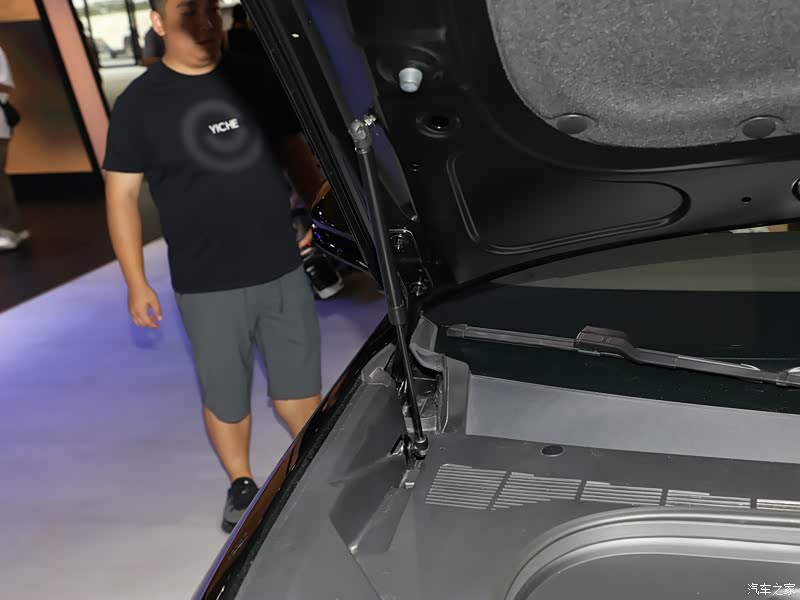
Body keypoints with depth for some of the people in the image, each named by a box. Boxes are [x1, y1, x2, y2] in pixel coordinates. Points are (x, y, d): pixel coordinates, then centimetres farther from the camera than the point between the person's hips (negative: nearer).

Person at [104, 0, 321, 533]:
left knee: (299, 387, 12)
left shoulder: (258, 80, 5)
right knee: (226, 399, 12)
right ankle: (241, 485, 34)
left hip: (283, 270, 2)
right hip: (207, 286, -2)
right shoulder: (140, 104, -3)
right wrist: (137, 283, -5)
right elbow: (122, 196, -1)